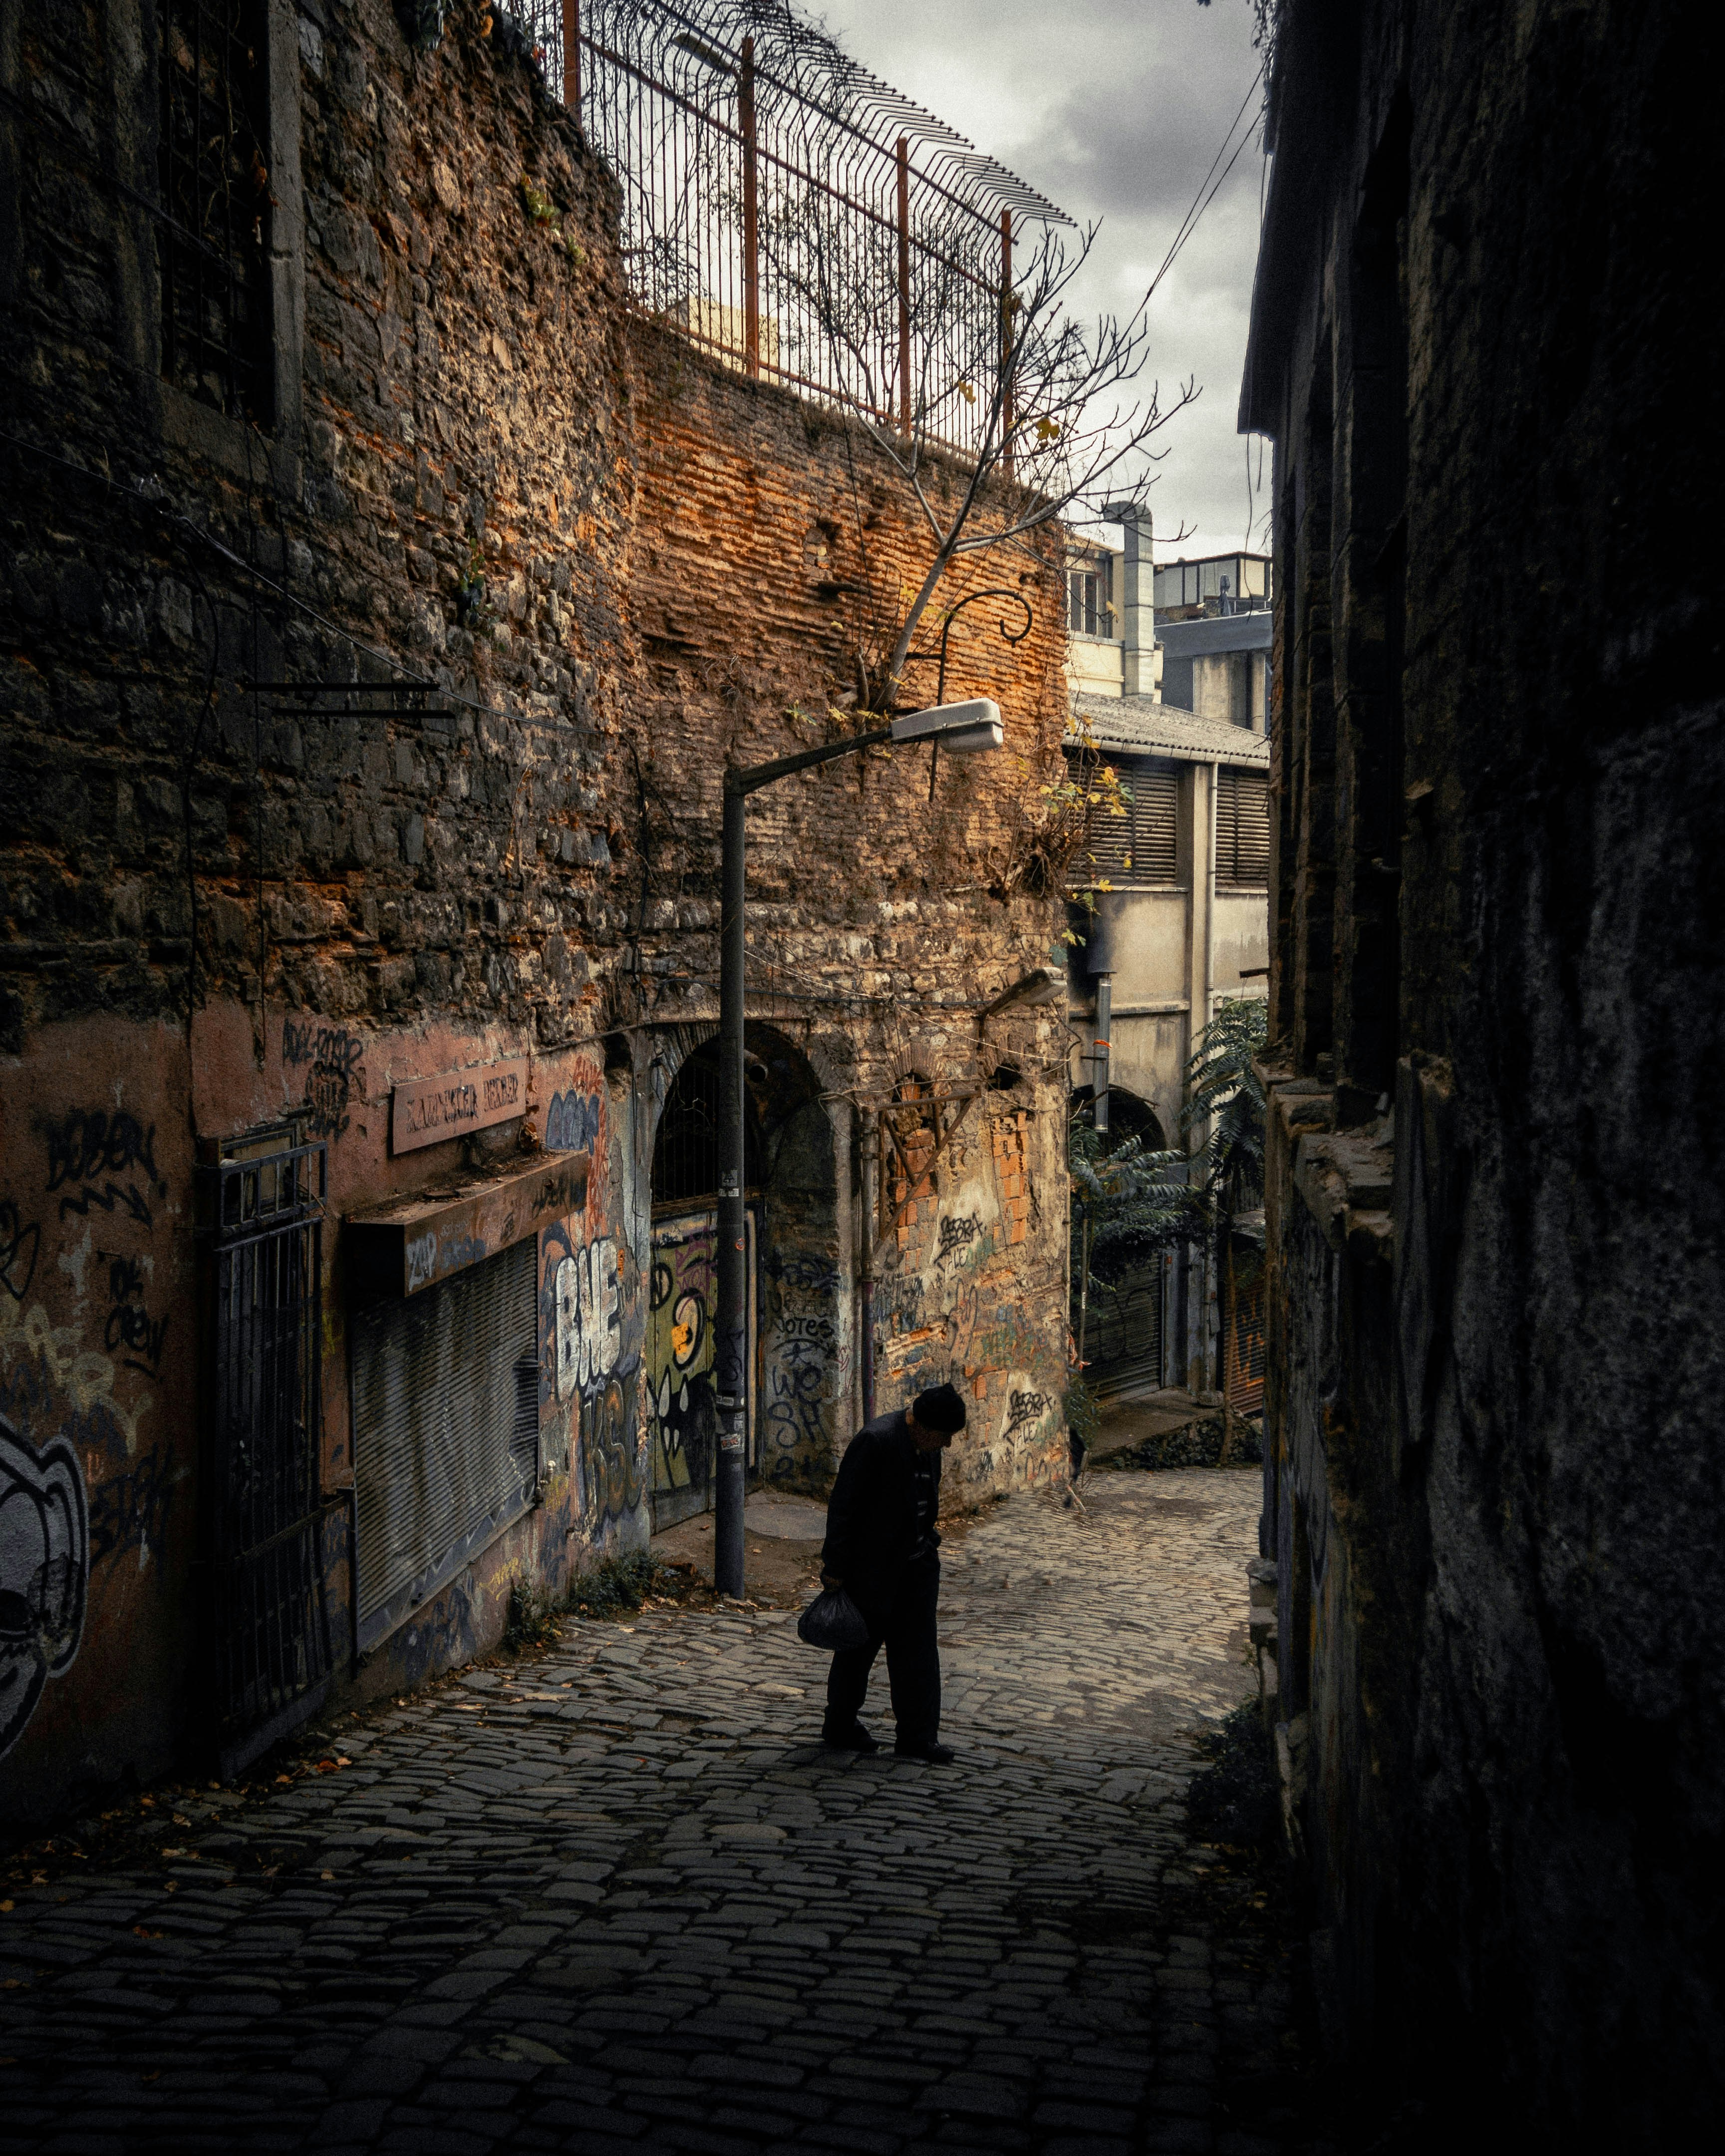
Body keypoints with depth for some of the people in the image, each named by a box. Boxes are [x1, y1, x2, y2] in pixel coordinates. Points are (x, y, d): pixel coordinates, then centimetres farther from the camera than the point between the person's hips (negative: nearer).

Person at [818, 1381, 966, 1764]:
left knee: (919, 1650, 5)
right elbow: (843, 1505, -20)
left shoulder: (927, 1447, 3)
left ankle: (918, 1736, 10)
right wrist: (835, 1568, -18)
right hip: (872, 1566, -7)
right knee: (859, 1647, 8)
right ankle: (840, 1728, 26)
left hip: (915, 1564, 7)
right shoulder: (876, 1441, -23)